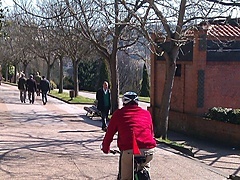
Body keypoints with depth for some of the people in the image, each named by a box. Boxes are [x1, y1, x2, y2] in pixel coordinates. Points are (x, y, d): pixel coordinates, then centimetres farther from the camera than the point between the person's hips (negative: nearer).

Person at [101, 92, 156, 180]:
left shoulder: (118, 114, 14)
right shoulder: (146, 113, 22)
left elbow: (109, 133, 18)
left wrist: (105, 148, 35)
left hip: (130, 151, -3)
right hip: (149, 151, 3)